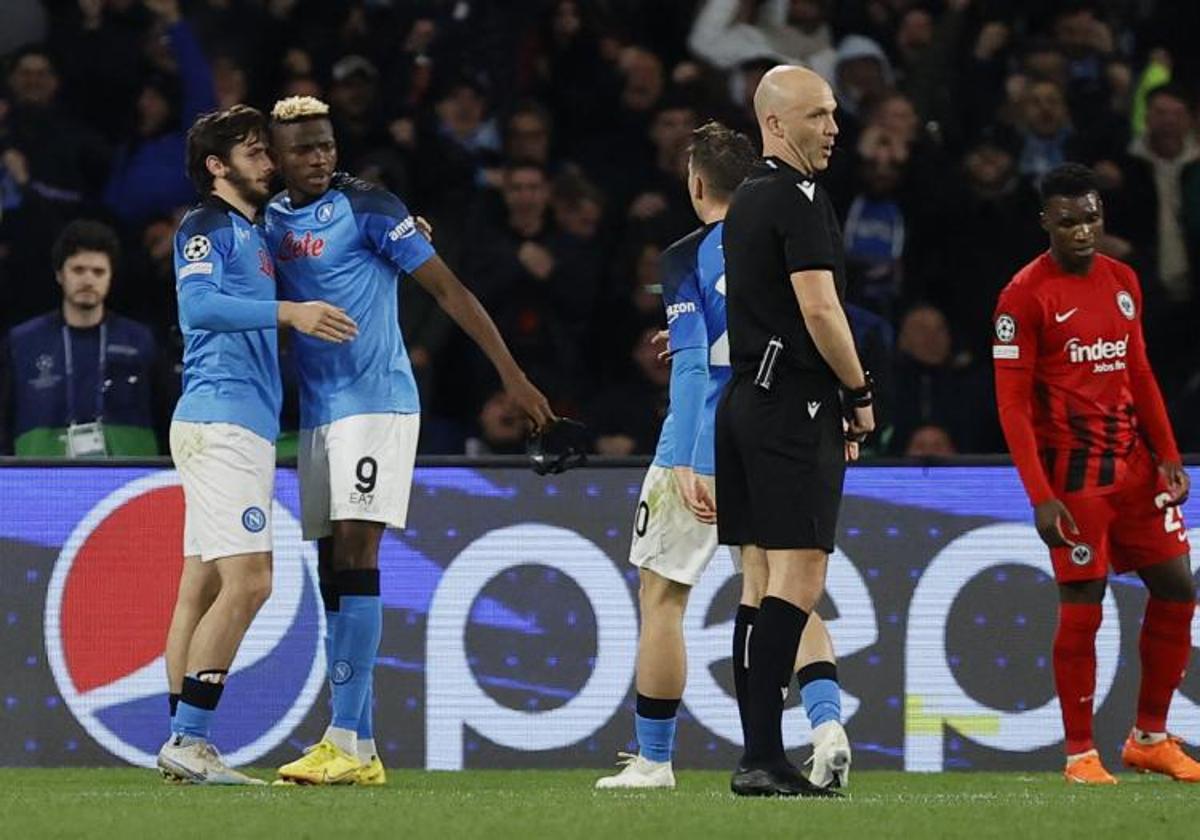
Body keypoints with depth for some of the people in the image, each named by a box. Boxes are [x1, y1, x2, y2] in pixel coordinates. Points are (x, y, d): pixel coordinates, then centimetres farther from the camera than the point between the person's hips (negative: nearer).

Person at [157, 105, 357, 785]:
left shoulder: (254, 235, 23)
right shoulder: (207, 227, -4)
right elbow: (198, 303, -20)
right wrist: (289, 311, -26)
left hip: (246, 426, 10)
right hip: (221, 420, -10)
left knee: (204, 585, 6)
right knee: (248, 580, -16)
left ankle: (184, 743, 5)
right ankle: (189, 739, -18)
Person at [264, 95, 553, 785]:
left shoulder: (367, 209, -8)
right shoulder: (270, 221, 12)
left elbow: (448, 289, -9)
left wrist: (511, 373, -12)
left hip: (375, 401, -7)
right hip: (316, 412, 7)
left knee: (355, 555, -14)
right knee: (334, 573, 5)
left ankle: (348, 742, -18)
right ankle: (359, 752, 7)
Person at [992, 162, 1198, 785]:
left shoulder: (1123, 282, 11)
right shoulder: (1025, 296, -9)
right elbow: (1013, 403, -11)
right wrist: (1039, 495, -18)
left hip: (1133, 464, 7)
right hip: (1072, 472, -7)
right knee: (1081, 607, -7)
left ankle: (1150, 739, 17)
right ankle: (1080, 754, 3)